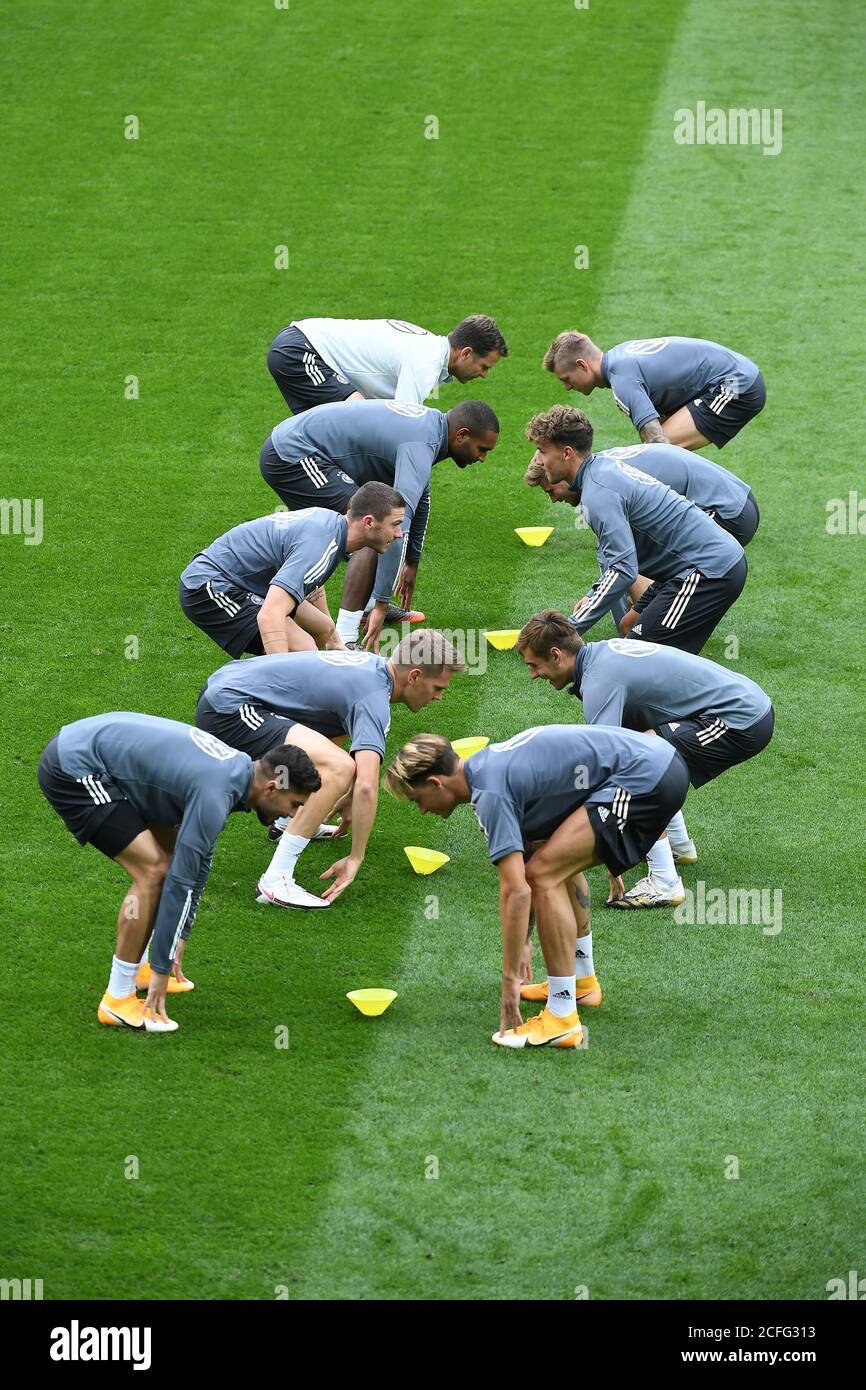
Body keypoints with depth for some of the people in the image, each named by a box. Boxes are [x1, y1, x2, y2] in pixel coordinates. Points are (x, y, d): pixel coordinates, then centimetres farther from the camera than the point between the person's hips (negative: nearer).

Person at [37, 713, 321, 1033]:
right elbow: (180, 881, -19)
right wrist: (162, 970, -13)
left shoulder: (237, 765, 7)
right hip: (72, 771, -10)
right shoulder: (215, 795, -23)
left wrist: (179, 936, 19)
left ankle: (136, 968, 22)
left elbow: (197, 864, 17)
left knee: (171, 853, 15)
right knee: (153, 871, -14)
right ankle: (118, 1000, -7)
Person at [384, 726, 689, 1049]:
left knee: (545, 873, -12)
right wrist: (522, 942, 34)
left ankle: (562, 1019, -11)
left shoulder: (490, 792, -14)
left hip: (647, 779, -10)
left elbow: (516, 891, -18)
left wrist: (510, 980, -13)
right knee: (556, 863, 25)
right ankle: (582, 980, 34)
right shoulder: (489, 764, 16)